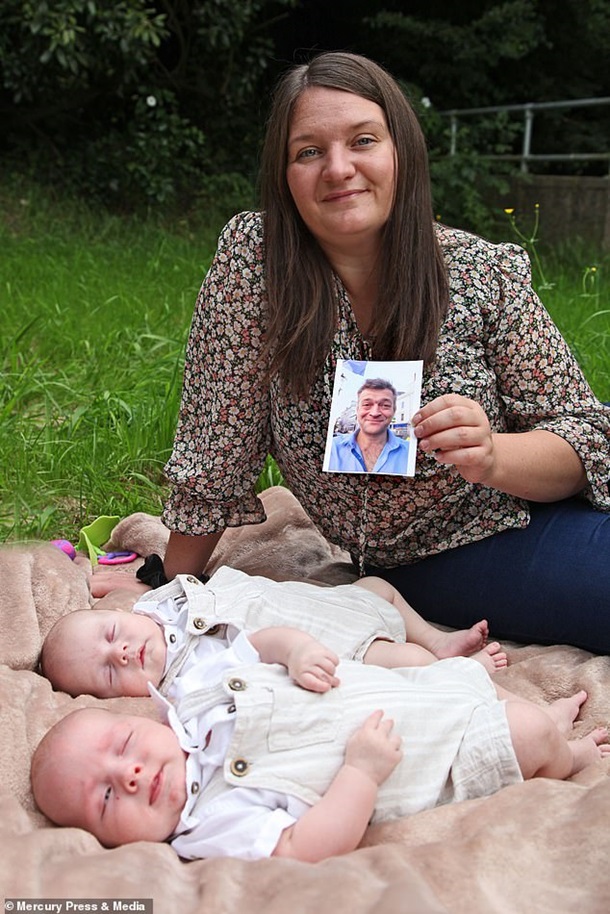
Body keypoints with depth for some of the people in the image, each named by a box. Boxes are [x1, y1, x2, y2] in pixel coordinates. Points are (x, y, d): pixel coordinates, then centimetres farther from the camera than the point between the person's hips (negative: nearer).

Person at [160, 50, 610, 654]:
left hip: (520, 512, 3)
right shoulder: (252, 256, -13)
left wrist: (491, 455, -28)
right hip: (426, 563, -2)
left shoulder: (485, 274, -11)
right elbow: (215, 451, -8)